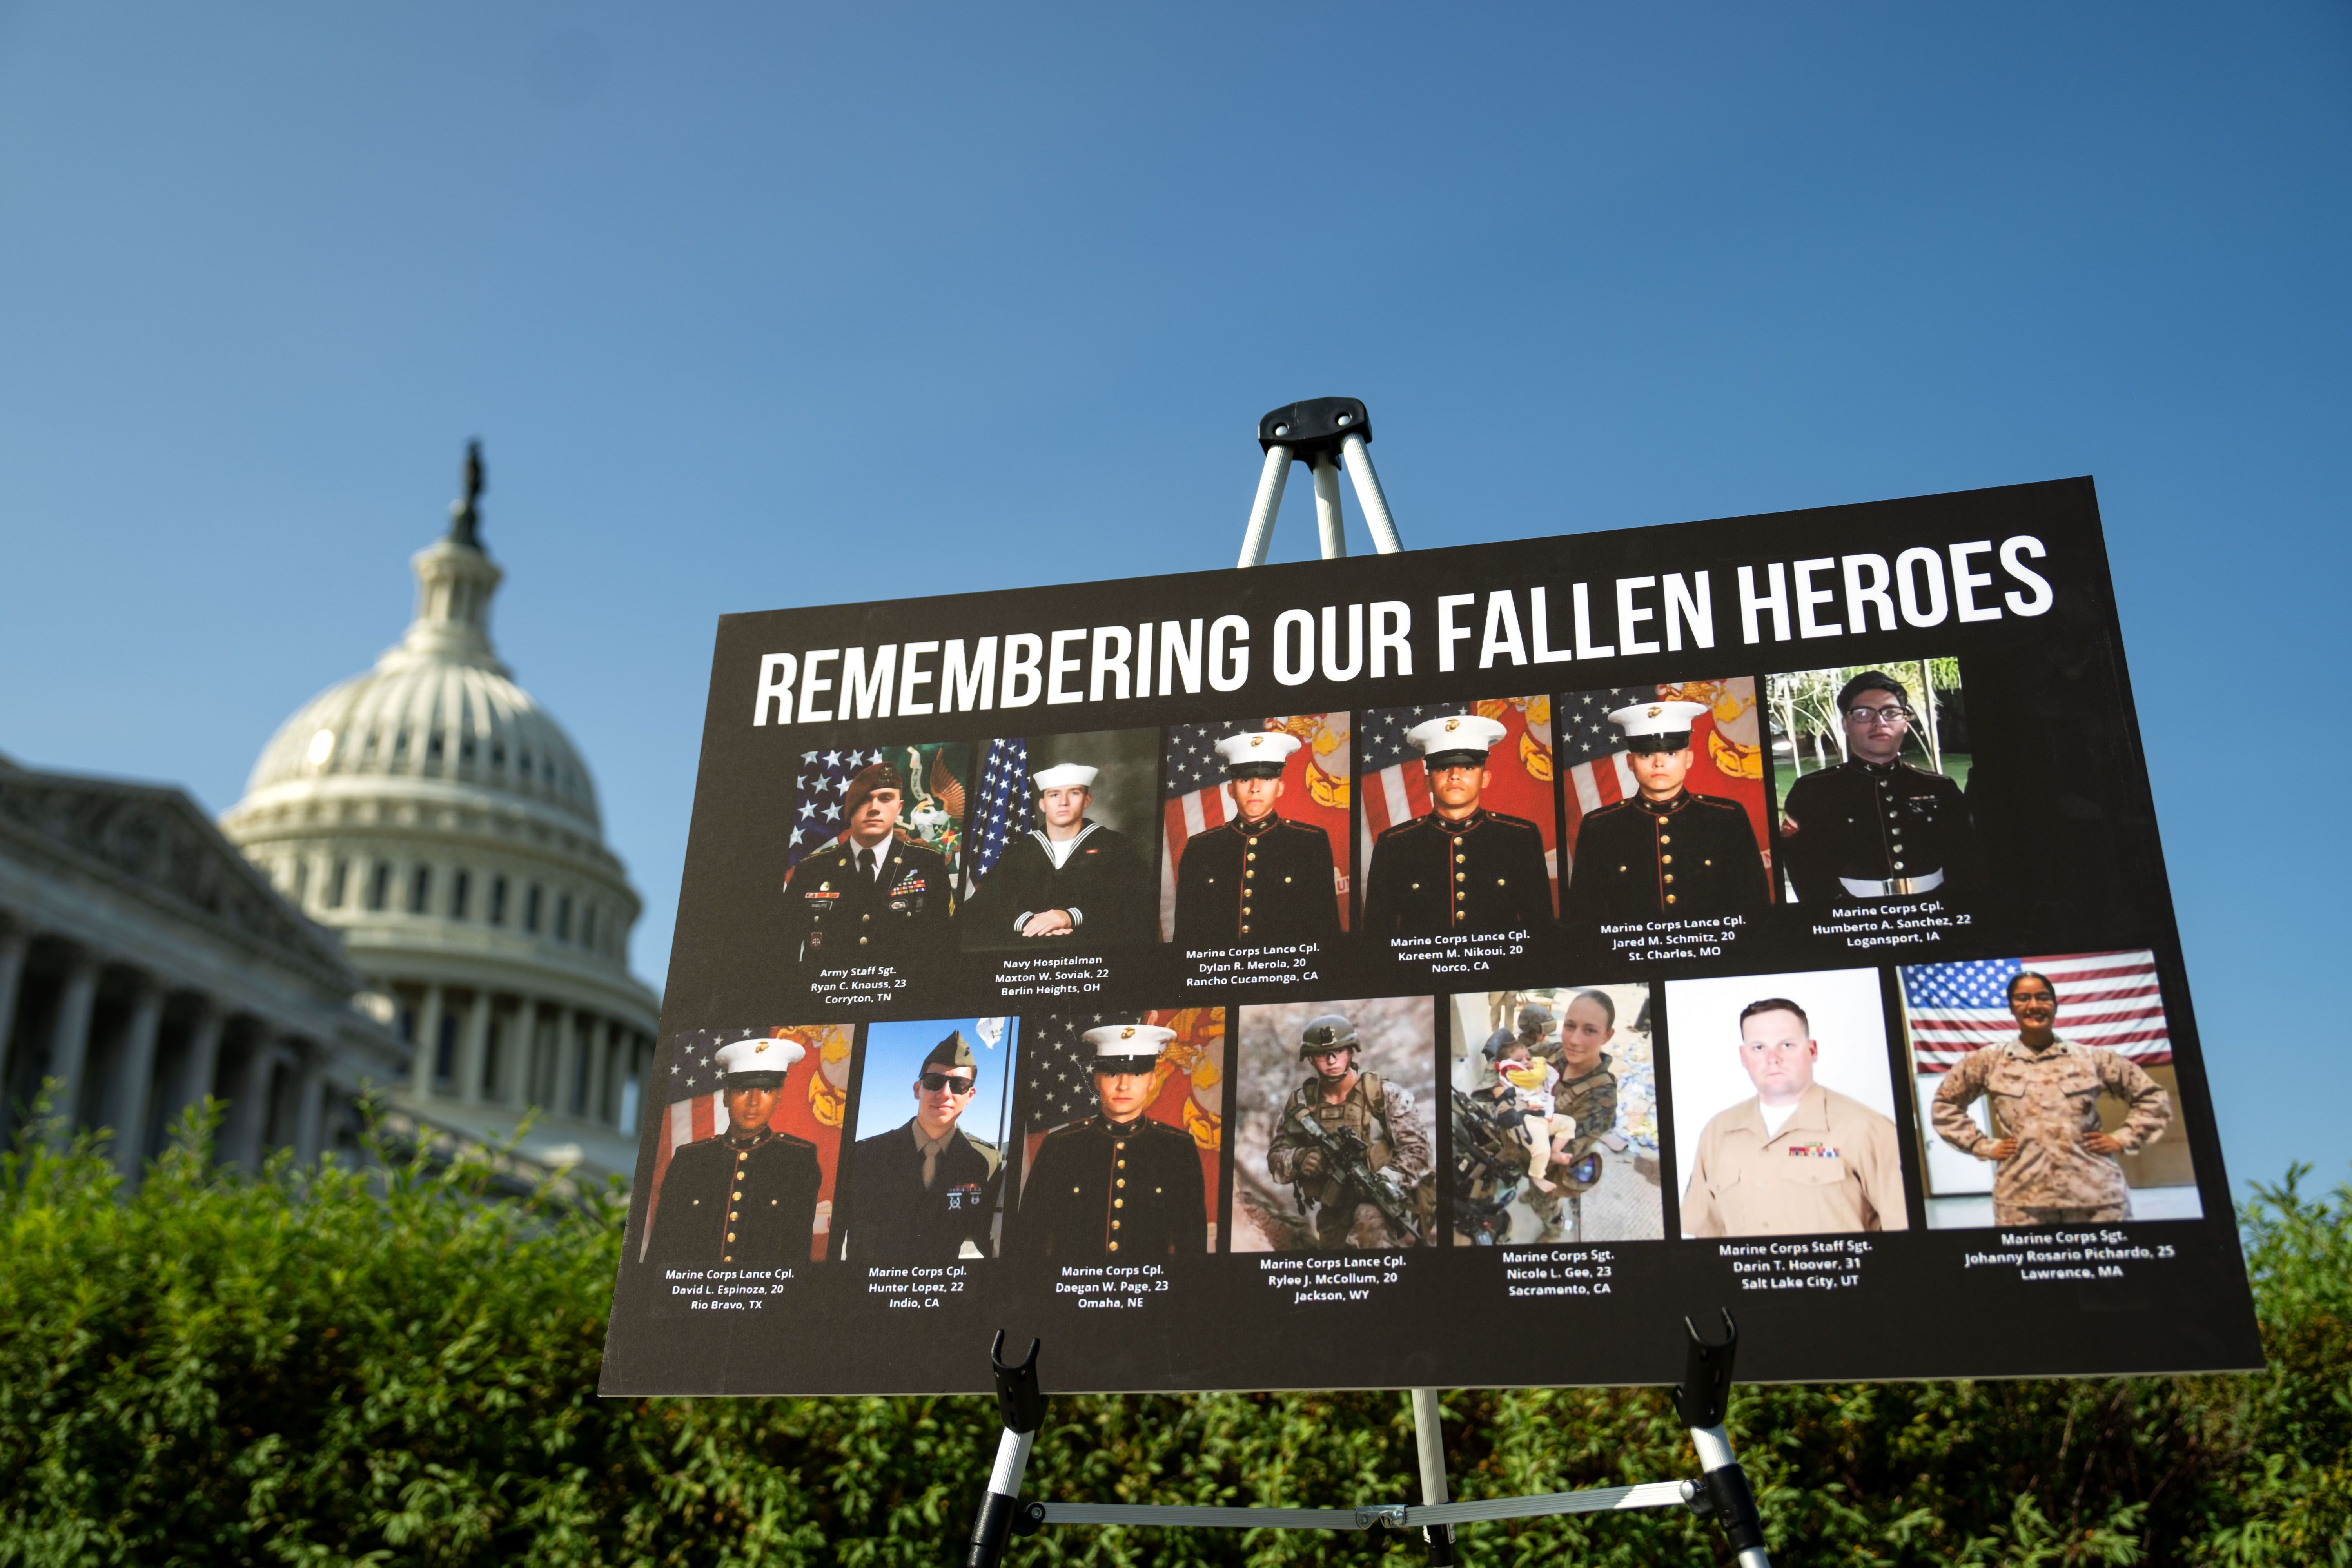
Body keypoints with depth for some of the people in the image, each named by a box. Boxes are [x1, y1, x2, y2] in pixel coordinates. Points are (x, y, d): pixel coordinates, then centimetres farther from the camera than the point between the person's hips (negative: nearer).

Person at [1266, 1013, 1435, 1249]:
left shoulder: (1385, 1095, -5)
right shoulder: (1300, 1104, 5)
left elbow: (1416, 1148, -9)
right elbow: (1276, 1157, 8)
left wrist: (1386, 1181, -26)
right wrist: (1299, 1159, -16)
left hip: (1382, 1202, -5)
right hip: (1334, 1217, 5)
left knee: (1370, 1223, -36)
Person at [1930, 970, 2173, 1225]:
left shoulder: (2092, 1059, 7)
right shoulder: (1990, 1062, 7)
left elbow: (2154, 1098, 16)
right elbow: (1946, 1103, 16)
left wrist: (2122, 1139, 5)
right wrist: (1984, 1146, 8)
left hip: (2097, 1198, 0)